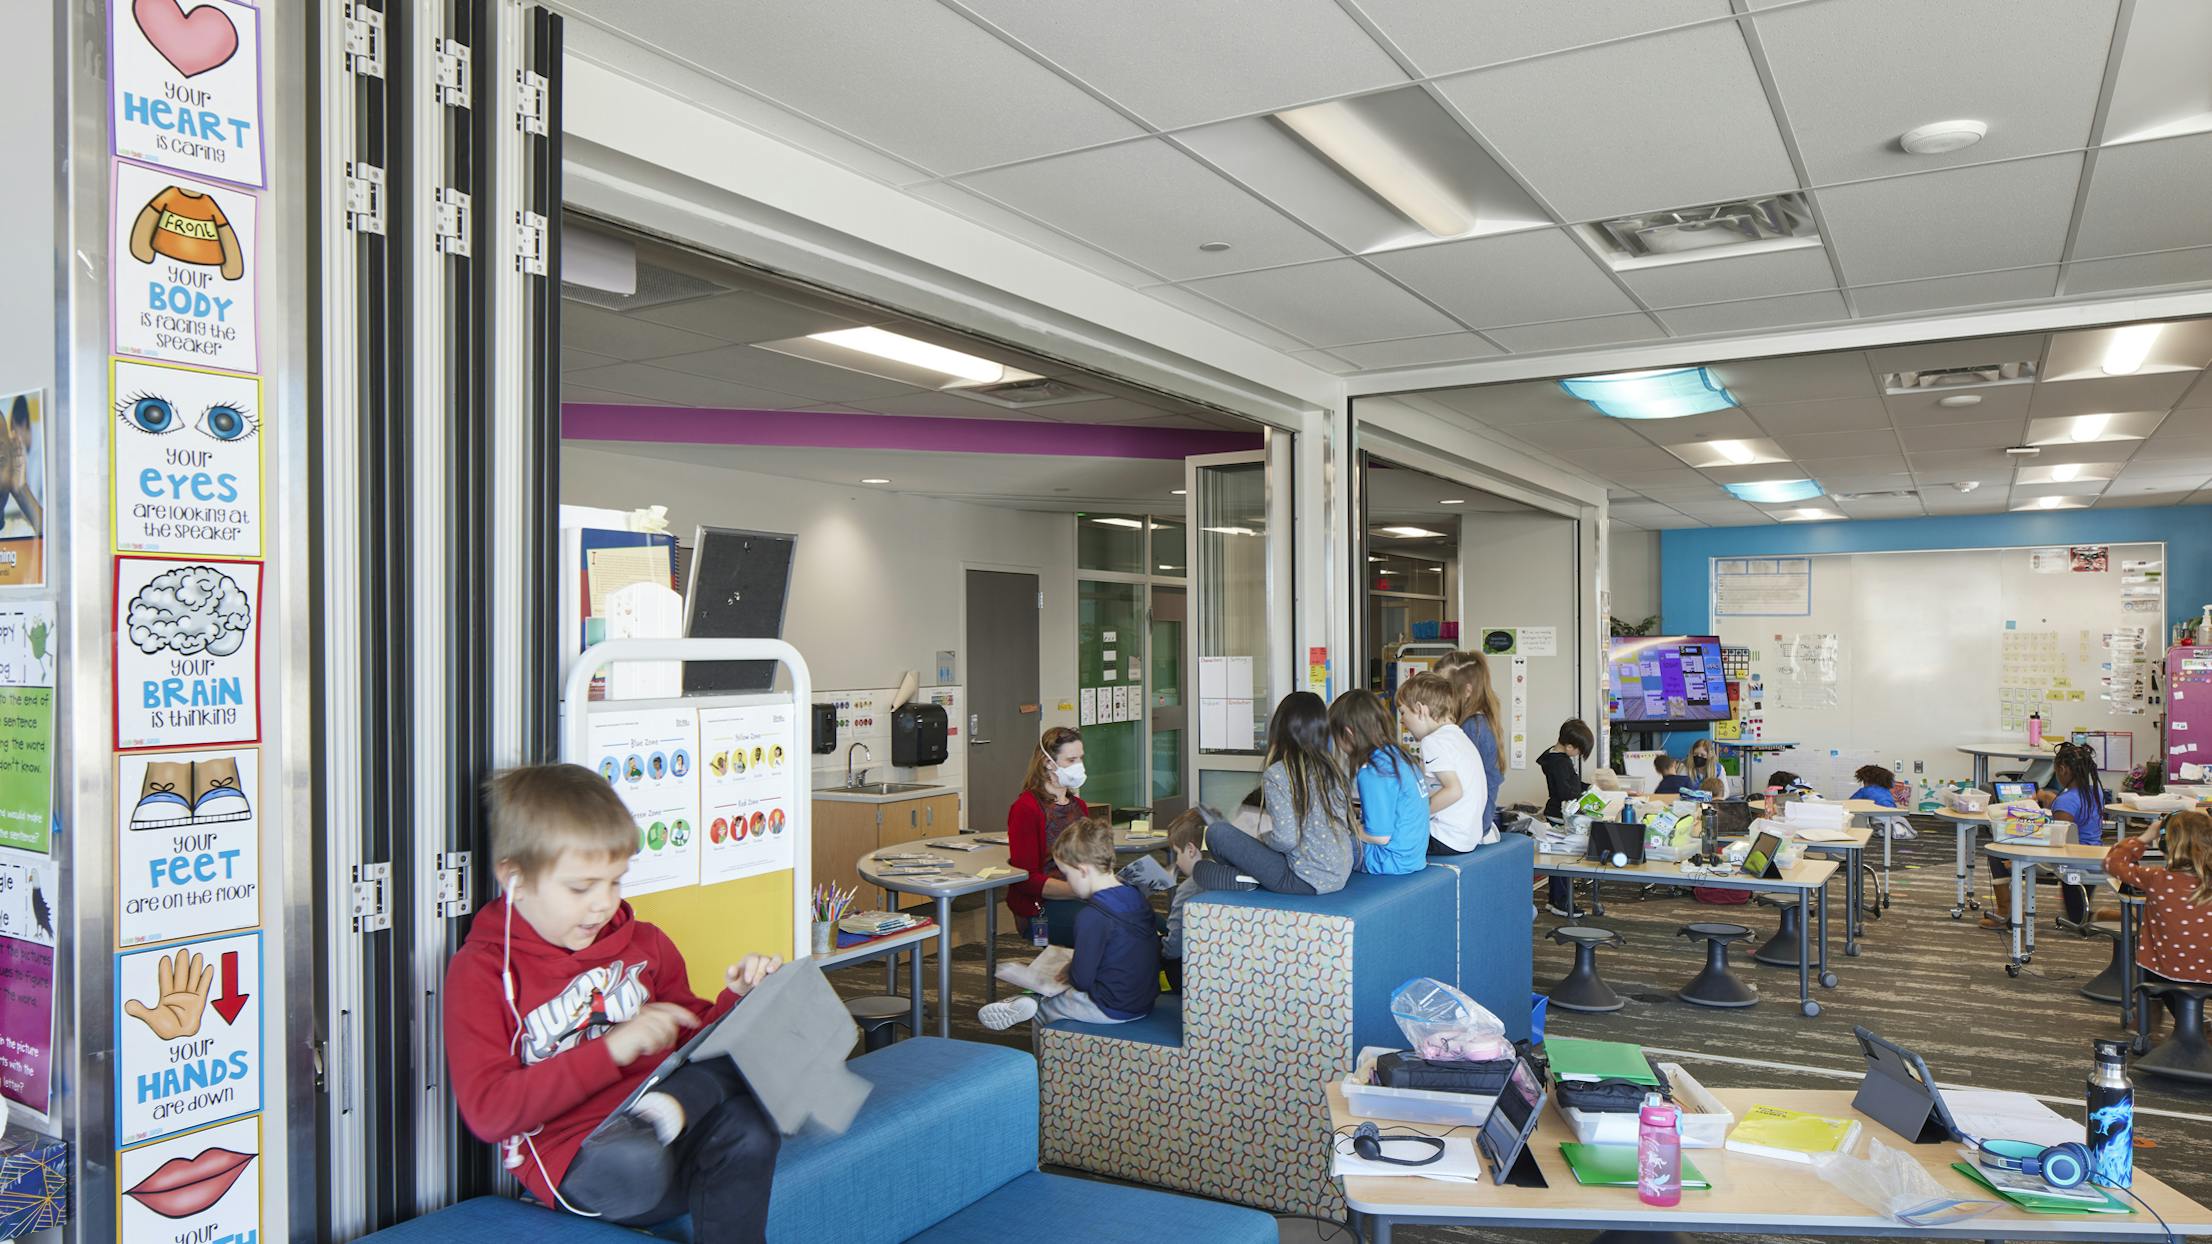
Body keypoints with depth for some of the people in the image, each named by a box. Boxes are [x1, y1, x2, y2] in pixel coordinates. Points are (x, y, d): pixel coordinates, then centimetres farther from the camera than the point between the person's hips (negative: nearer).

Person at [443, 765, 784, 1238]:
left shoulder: (645, 944, 14)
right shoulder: (481, 972, -1)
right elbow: (486, 1110, -12)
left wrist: (738, 1000, 1)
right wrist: (612, 1048, -19)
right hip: (573, 1154, -3)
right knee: (632, 1166, -36)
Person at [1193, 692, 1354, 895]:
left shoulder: (1277, 775, -14)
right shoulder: (1332, 769, 5)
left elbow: (1285, 839, -20)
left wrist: (1259, 838, 3)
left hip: (1305, 881, -7)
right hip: (1340, 877, 7)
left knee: (1217, 833, -6)